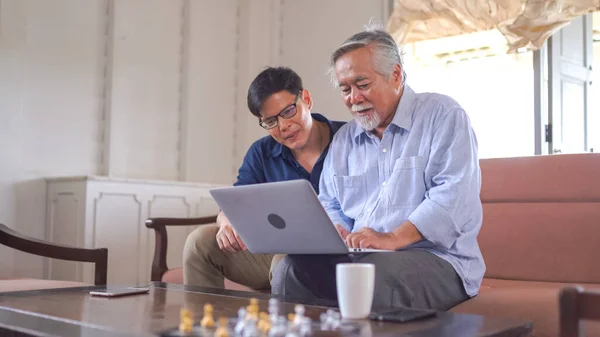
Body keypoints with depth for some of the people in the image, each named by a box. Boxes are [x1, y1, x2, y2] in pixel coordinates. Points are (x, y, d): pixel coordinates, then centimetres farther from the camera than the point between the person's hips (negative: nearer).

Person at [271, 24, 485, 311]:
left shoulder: (442, 116, -1)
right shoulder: (344, 139, 19)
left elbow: (455, 195, -14)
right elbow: (330, 204, 23)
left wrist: (393, 238, -24)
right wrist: (336, 231, -2)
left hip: (436, 258, -4)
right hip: (357, 256, 5)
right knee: (292, 268, -23)